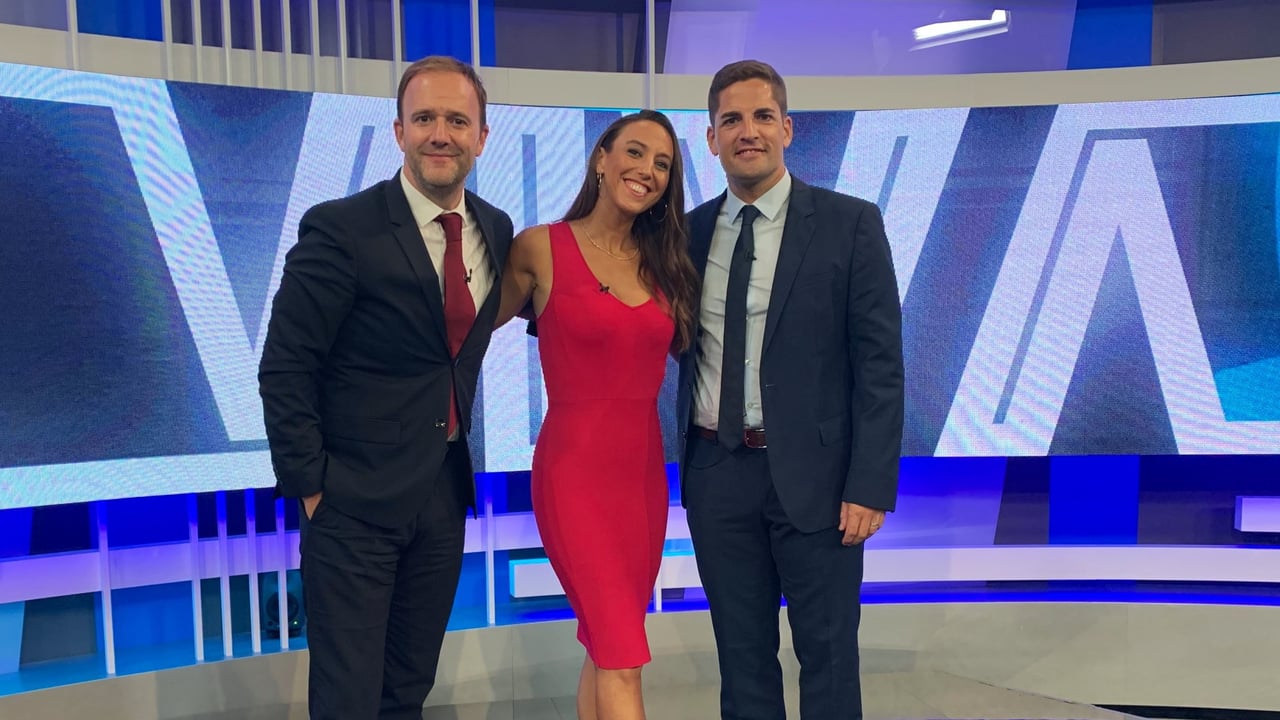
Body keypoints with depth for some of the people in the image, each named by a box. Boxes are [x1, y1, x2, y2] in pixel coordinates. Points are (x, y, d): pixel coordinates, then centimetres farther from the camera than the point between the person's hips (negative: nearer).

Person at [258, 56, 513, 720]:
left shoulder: (496, 230, 4)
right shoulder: (340, 229, -14)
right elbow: (284, 369, -11)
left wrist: (461, 456, 10)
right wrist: (310, 484, -11)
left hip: (446, 494, 6)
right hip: (355, 503, -5)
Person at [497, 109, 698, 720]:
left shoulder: (661, 262, 9)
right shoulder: (540, 249, -6)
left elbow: (682, 343, 14)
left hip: (645, 468, 6)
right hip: (575, 468, -5)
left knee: (607, 647, 15)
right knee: (623, 658, -7)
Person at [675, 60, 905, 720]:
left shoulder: (849, 223, -4)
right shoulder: (691, 231, 8)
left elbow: (879, 363, -7)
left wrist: (871, 486, -12)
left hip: (812, 472, -3)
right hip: (717, 473, 4)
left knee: (828, 654, 8)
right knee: (742, 654, 15)